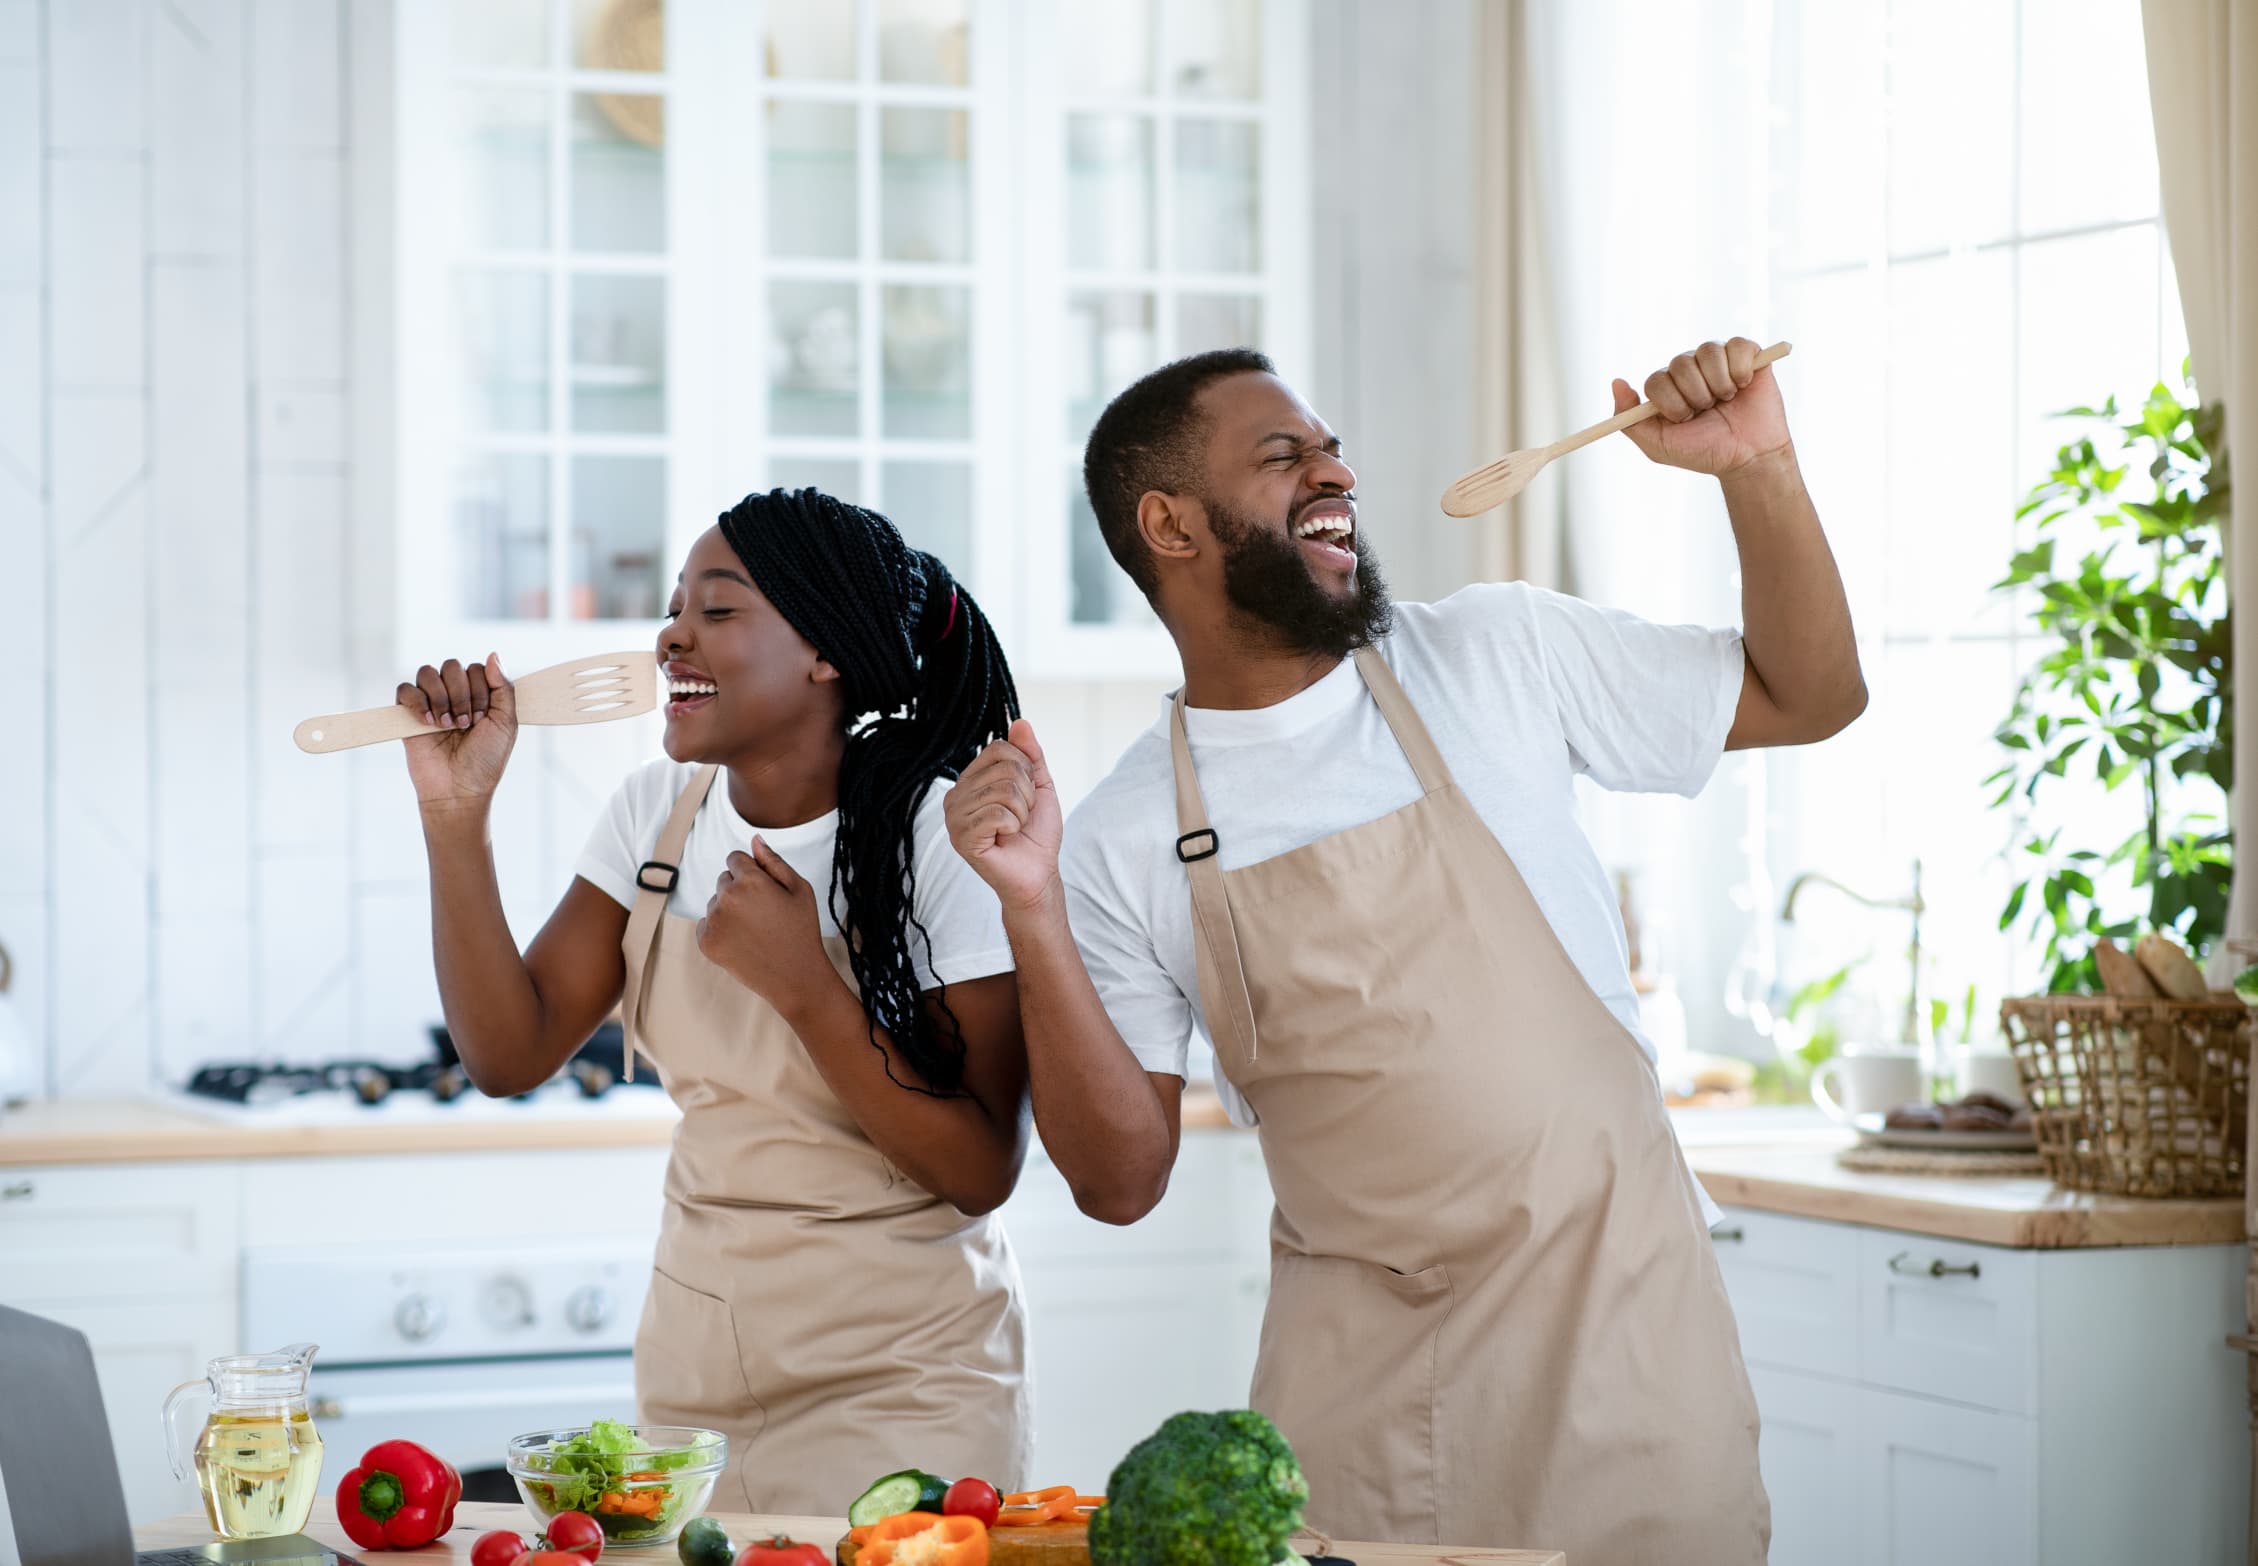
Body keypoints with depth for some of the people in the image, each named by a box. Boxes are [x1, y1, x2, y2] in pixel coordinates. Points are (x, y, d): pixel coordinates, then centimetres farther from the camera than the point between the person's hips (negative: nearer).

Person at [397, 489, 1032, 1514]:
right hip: (693, 1360, 5)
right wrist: (456, 817, -13)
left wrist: (802, 986, -27)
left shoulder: (940, 841, -16)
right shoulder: (660, 813, 1)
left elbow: (980, 1173, -18)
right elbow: (511, 1054, -4)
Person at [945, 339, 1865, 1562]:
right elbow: (1120, 1180, -3)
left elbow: (1809, 698, 8)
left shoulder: (1496, 657, 1)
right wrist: (1035, 915, -13)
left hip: (1612, 1320, 0)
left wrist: (1758, 472, -7)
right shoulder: (1124, 841, -1)